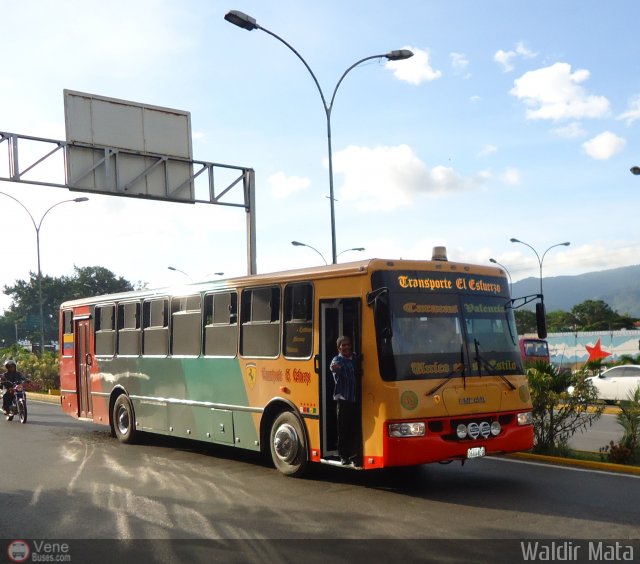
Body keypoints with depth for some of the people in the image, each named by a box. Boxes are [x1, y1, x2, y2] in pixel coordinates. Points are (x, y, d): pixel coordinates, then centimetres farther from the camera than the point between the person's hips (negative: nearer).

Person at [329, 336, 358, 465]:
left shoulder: (355, 358, 13)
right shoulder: (337, 360, -6)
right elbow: (336, 367, -29)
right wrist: (334, 368, -51)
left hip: (355, 399, 5)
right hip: (343, 399, -5)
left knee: (354, 427, 9)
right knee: (343, 429, -2)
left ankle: (352, 453, 21)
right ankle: (343, 456, 5)